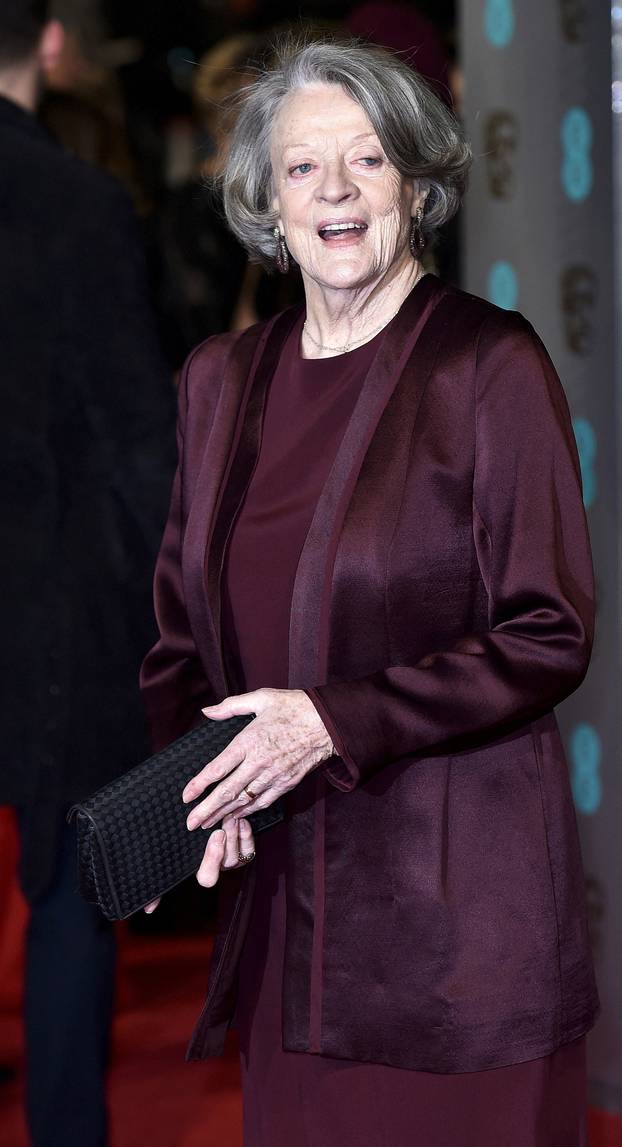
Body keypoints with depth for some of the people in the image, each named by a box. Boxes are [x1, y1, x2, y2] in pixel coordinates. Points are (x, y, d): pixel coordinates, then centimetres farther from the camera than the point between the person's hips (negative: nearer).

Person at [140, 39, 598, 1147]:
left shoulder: (490, 363, -7)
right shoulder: (222, 378, 9)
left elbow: (549, 638, -10)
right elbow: (182, 629, 15)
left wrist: (334, 723, -17)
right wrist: (192, 779, -4)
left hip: (455, 885, -4)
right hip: (281, 881, 5)